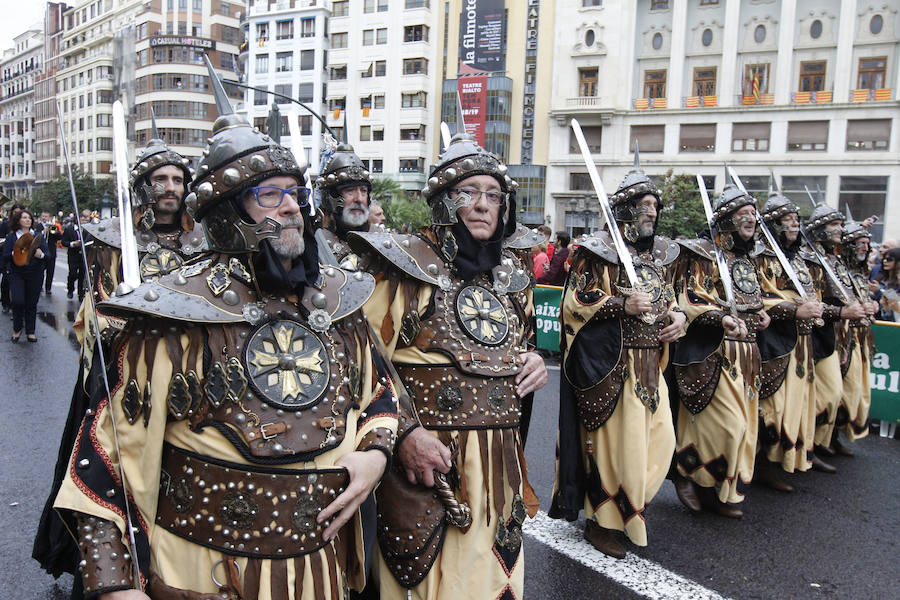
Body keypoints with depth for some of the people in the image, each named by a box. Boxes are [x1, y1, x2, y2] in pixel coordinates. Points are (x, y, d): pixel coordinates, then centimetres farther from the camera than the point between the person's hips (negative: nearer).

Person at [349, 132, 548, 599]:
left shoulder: (511, 274, 12)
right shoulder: (408, 264, -7)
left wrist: (532, 363, 5)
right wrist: (405, 433, -21)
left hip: (501, 459, 6)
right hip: (428, 457, -5)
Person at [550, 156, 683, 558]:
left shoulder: (661, 253, 14)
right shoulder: (598, 251, -8)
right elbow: (575, 302, -11)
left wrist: (677, 315, 3)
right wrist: (622, 305, -22)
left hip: (650, 362, 7)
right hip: (611, 363, -7)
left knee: (660, 438, 8)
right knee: (616, 439, -2)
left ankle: (628, 506, 31)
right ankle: (602, 522, 15)